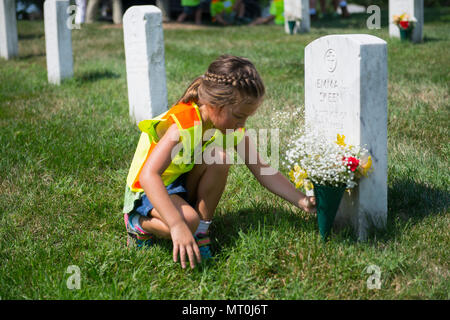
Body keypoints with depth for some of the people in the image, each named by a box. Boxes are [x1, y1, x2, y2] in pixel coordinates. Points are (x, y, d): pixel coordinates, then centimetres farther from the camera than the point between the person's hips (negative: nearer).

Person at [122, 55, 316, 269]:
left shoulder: (233, 127, -10)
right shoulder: (182, 124, -32)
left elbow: (262, 170, -7)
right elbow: (148, 176, -42)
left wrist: (302, 201, -18)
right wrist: (177, 225, -52)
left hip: (185, 187, 6)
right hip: (148, 192, -6)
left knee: (220, 158, -23)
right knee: (187, 220, -36)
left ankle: (201, 231, -9)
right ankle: (140, 224, -4)